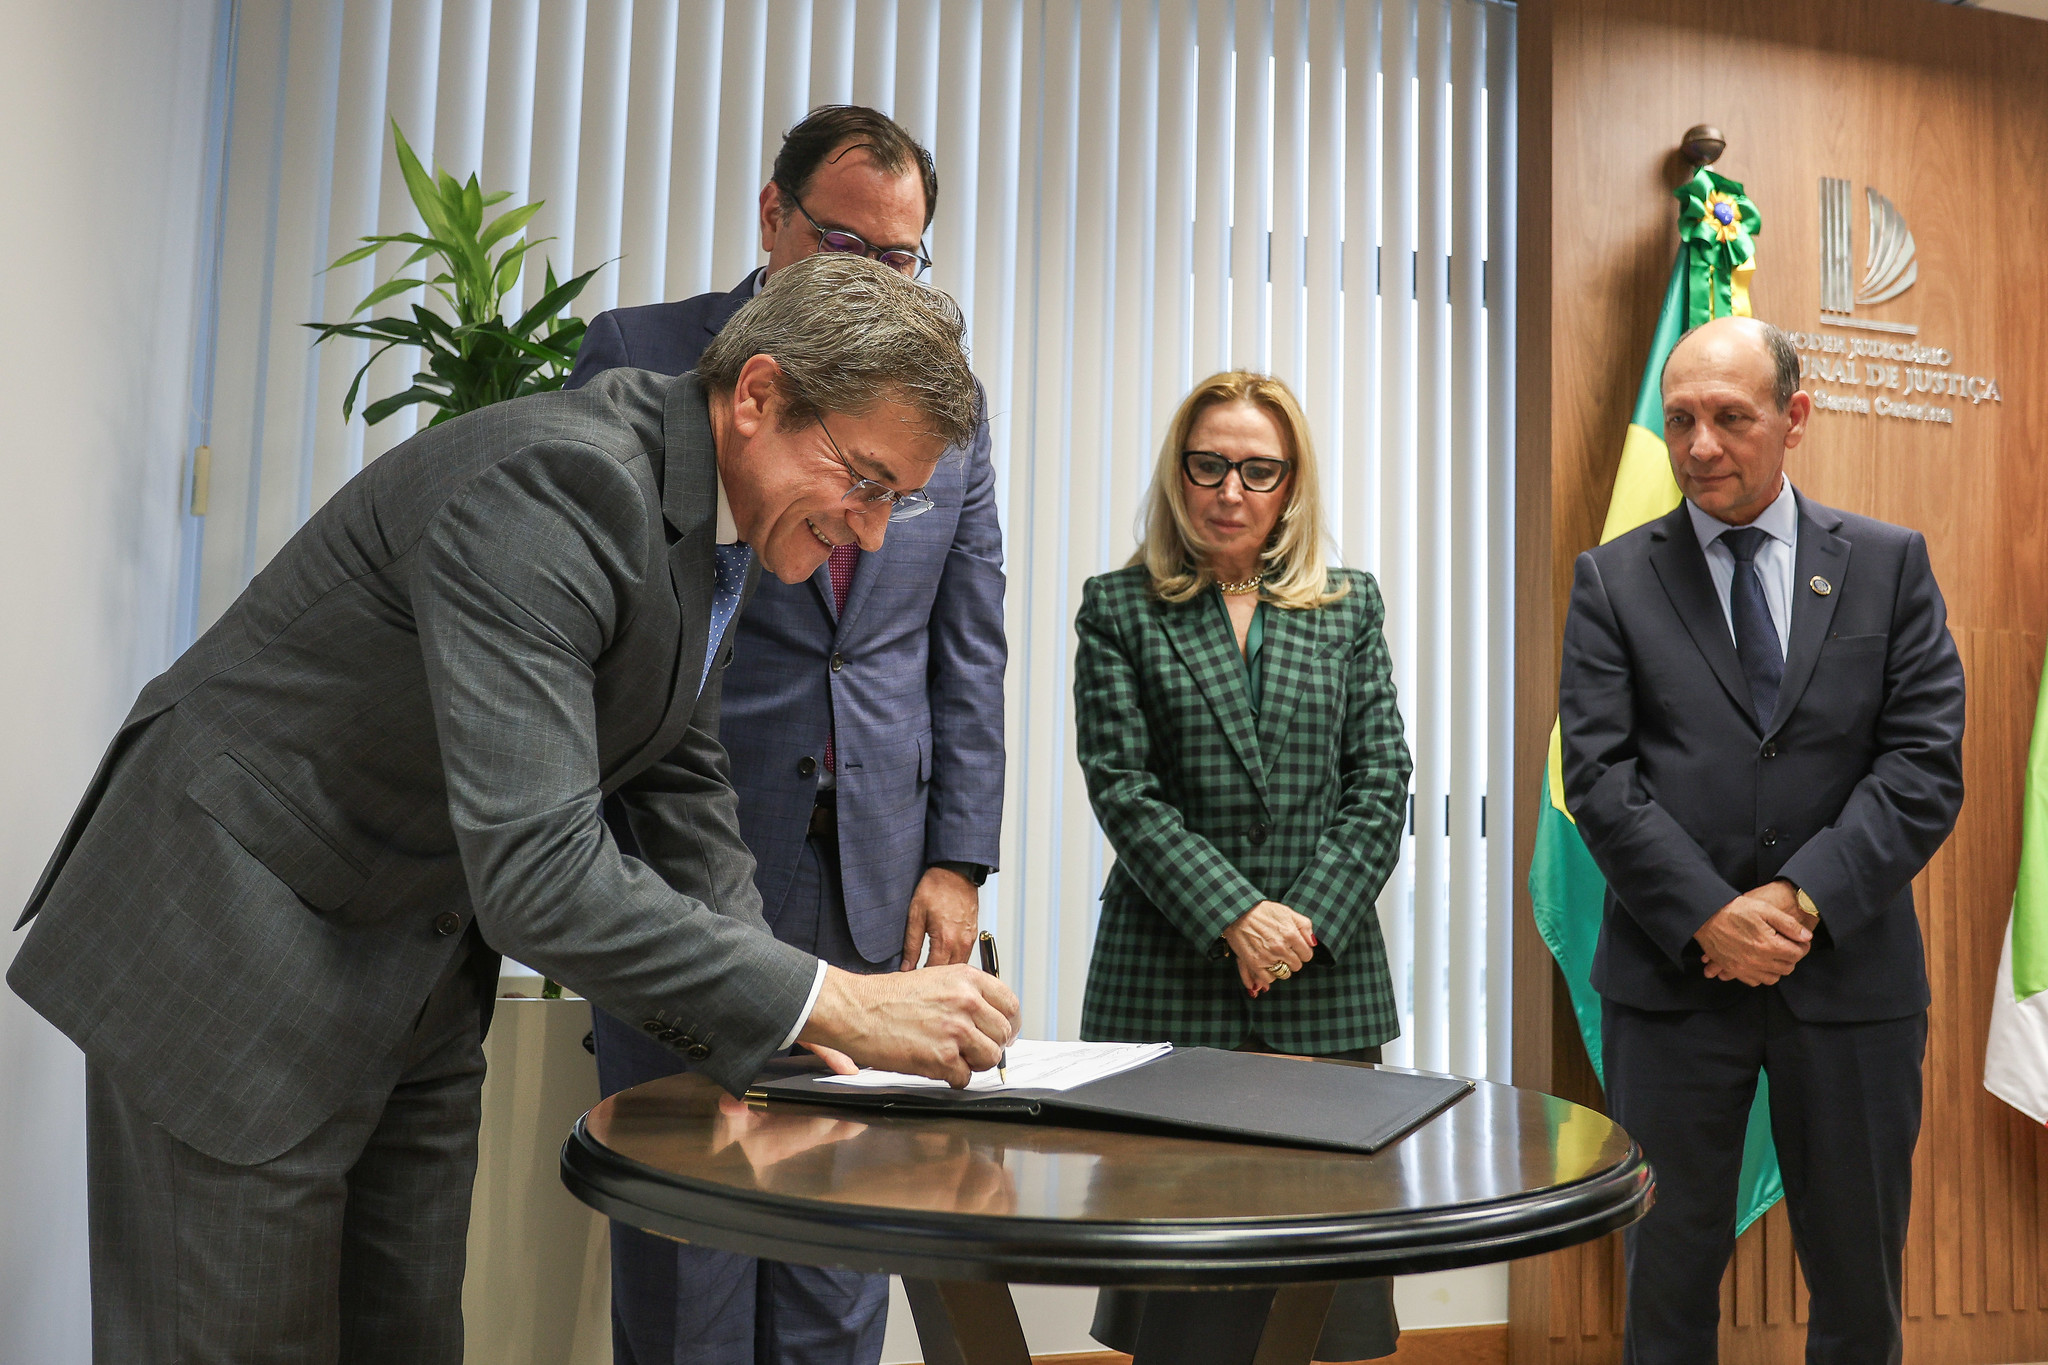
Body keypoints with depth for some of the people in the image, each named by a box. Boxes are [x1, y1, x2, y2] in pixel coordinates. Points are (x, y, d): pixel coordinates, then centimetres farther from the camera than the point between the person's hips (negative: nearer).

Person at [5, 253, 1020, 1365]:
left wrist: (778, 1017, -2)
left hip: (421, 969, 8)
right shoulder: (548, 482, -30)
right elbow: (534, 875, -37)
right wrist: (834, 1004, -33)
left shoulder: (725, 518, -1)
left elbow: (678, 781, 9)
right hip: (235, 953, -8)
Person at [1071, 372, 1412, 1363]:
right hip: (1169, 981, -2)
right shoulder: (1120, 608, 4)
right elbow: (1124, 790, -3)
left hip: (1326, 981, 2)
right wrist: (1236, 919, -12)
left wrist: (1310, 922, -6)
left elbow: (1380, 783, 6)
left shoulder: (1351, 605, 12)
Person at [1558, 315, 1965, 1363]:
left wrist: (1804, 897, -14)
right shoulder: (1612, 580, 3)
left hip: (1850, 972, 1)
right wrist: (1708, 916, -15)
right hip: (1674, 972, -1)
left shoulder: (1891, 565, 5)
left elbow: (1924, 765, -3)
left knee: (1860, 1272, 15)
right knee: (1669, 1263, 11)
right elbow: (1598, 774, -5)